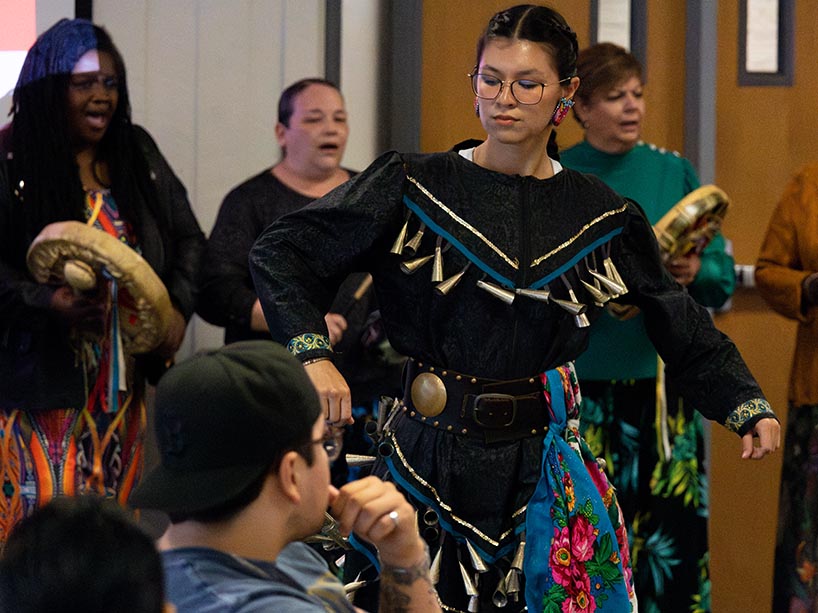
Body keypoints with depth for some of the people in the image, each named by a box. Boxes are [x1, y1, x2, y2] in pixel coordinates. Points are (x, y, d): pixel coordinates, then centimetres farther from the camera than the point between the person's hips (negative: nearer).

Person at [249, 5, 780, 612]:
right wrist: (313, 353, -19)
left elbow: (681, 327, 14)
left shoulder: (601, 215, 6)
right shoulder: (416, 187, 0)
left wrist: (749, 405, 0)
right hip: (432, 453, -1)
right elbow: (281, 251, -3)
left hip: (544, 456, 1)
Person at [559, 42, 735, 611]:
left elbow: (723, 279, 7)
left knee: (674, 537, -3)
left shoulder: (674, 172, 7)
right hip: (583, 385, -1)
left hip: (666, 380, 2)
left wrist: (696, 271, -13)